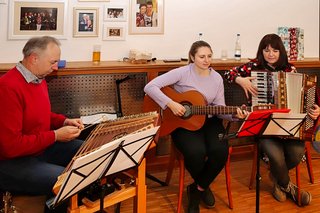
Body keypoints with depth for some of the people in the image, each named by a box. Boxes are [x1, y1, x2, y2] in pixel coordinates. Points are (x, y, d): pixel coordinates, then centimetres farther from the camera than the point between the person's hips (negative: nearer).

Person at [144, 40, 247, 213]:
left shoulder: (217, 78, 3)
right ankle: (203, 187, 6)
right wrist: (171, 104, -26)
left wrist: (234, 115, -16)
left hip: (208, 121, 4)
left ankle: (198, 188, 4)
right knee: (196, 152, -32)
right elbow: (150, 87, -17)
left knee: (221, 151, -26)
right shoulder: (183, 73, -11)